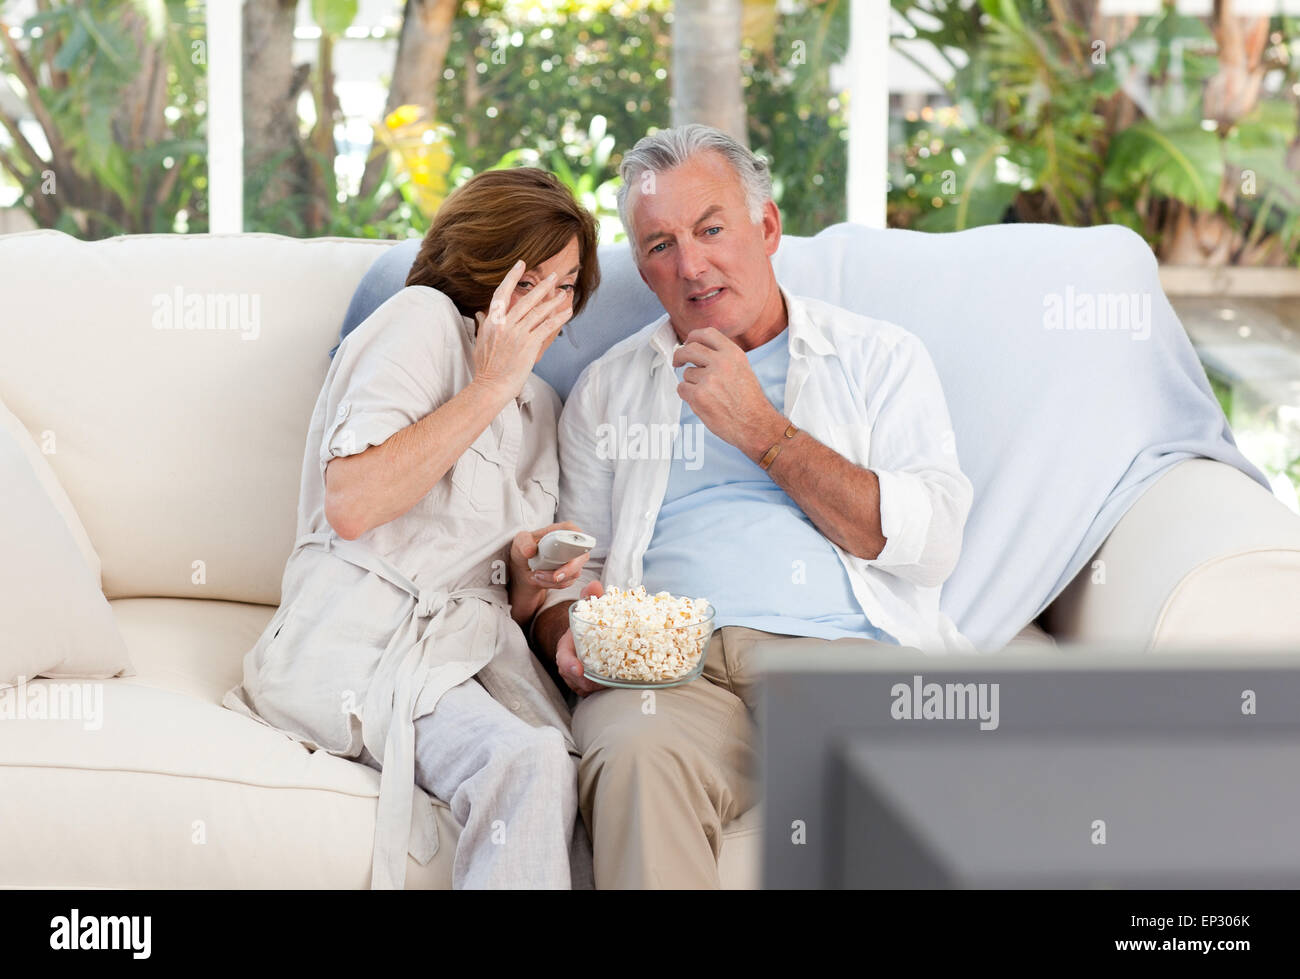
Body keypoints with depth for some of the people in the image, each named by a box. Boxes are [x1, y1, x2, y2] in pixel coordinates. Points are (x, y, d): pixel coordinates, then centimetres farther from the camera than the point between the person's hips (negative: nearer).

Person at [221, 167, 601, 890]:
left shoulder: (539, 404, 24)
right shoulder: (426, 319, 0)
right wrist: (491, 384, -11)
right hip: (366, 639, -6)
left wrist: (531, 578, 0)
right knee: (529, 763, -34)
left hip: (475, 643, 7)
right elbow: (351, 504, -16)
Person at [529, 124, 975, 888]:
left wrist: (764, 432, 1)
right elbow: (576, 563, 24)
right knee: (639, 753, -36)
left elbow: (931, 545, 3)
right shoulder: (609, 389, 26)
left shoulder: (878, 358, 17)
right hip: (668, 665, 1)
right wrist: (571, 632, -1)